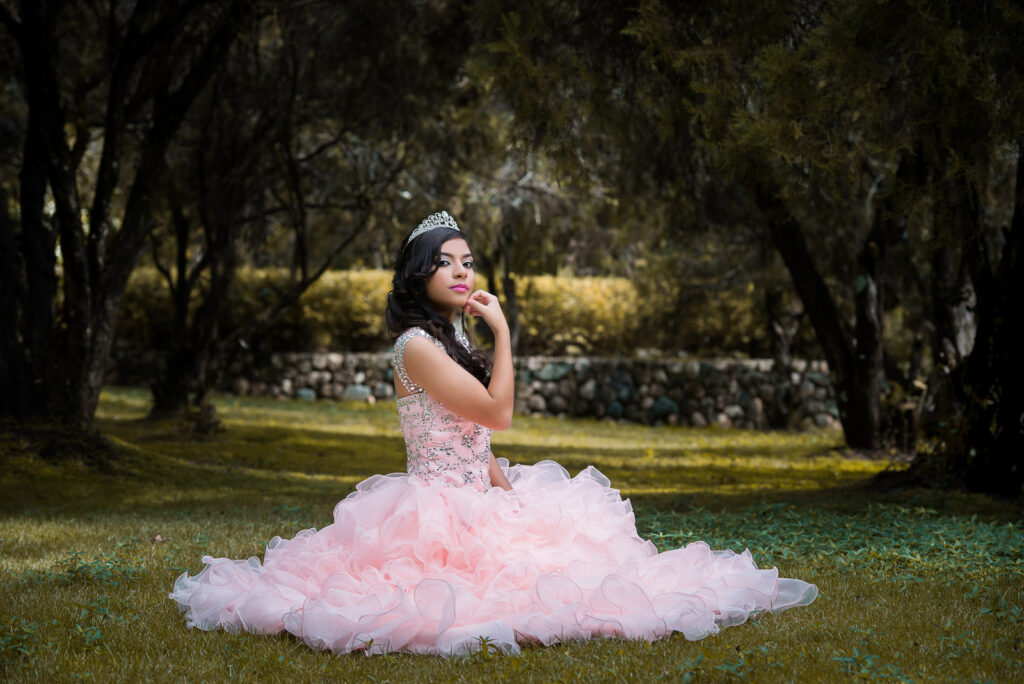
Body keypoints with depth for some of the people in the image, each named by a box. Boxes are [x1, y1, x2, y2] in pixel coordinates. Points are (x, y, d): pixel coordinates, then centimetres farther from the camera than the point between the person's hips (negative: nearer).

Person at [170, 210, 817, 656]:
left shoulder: (454, 341, 16)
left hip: (477, 504, 10)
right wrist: (503, 331, -12)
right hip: (441, 512, -10)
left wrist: (514, 497, 3)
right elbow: (499, 412, -17)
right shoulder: (416, 345, -15)